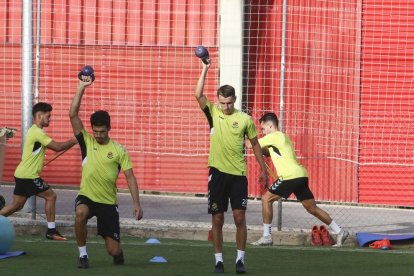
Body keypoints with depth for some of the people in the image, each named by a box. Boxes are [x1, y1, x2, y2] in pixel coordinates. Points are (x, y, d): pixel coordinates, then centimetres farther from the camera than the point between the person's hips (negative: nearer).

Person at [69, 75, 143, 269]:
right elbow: (73, 114, -10)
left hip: (108, 202, 0)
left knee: (113, 250, -2)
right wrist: (81, 87, -15)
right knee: (80, 213, -39)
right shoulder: (86, 142, -2)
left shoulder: (119, 150, -3)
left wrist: (136, 203, -11)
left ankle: (118, 253, 40)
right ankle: (83, 255, -17)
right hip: (86, 196, 0)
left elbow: (130, 177, -2)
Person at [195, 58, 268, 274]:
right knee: (217, 219, 3)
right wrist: (205, 69, -15)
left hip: (238, 174, -1)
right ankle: (218, 260, 9)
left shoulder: (244, 119, 0)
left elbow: (255, 144, 9)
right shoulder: (213, 114, 1)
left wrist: (263, 170, 9)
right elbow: (198, 95, -12)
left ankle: (240, 259, 2)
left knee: (239, 217, -4)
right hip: (218, 173, 1)